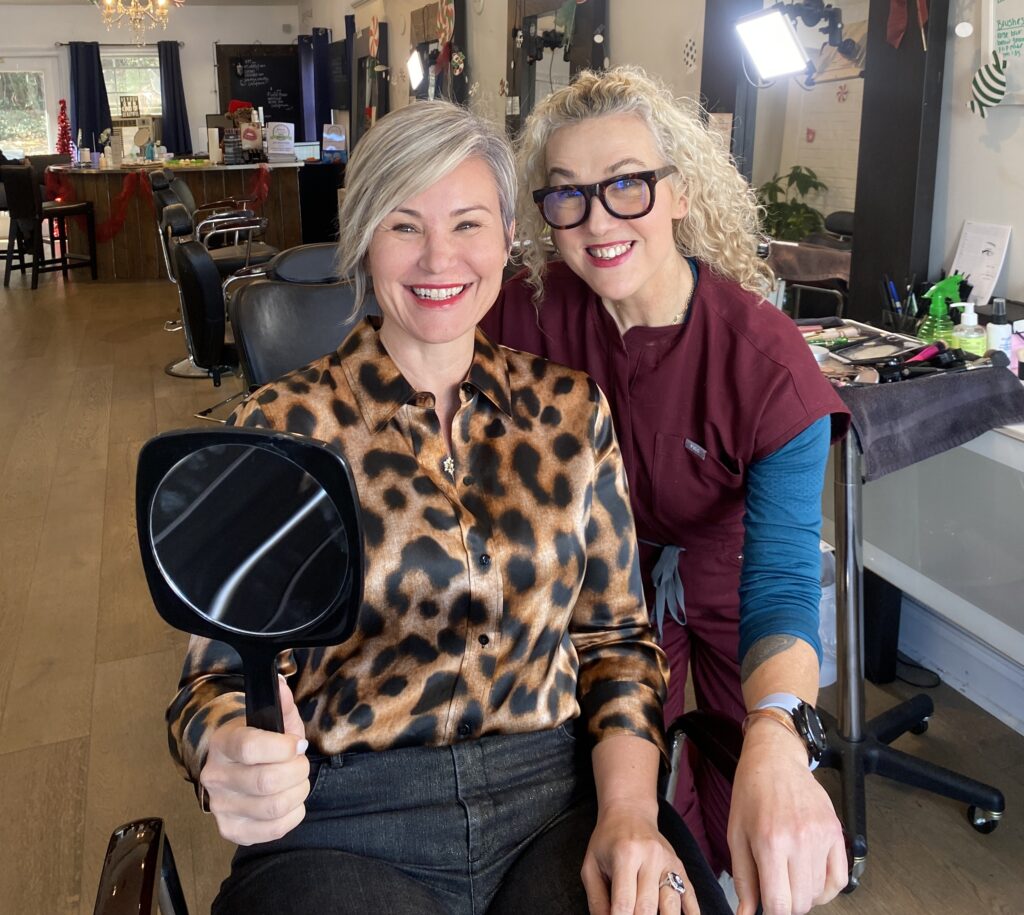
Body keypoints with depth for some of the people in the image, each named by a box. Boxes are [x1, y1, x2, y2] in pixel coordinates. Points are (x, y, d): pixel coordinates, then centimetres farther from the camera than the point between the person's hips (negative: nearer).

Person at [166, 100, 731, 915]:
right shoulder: (283, 430, -3)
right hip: (343, 829, -1)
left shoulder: (571, 409, 4)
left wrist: (630, 810, -8)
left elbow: (615, 635, 7)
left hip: (561, 797, 2)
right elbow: (221, 673, -1)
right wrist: (233, 758, -23)